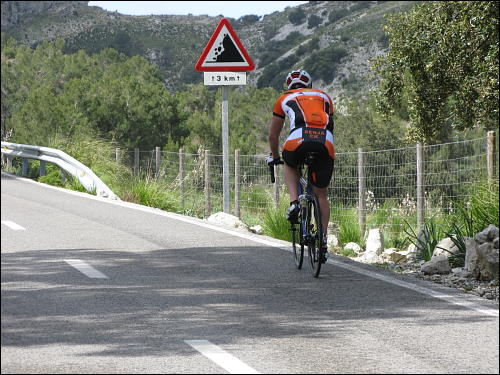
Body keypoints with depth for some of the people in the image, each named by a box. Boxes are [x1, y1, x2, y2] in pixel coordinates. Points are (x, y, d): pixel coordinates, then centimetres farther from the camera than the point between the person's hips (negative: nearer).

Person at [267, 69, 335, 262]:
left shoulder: (284, 99, 29)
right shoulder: (324, 96, 33)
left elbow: (273, 135, 36)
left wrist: (274, 157, 52)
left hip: (299, 139, -1)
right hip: (325, 142, 2)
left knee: (290, 165, 34)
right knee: (322, 194, 16)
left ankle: (294, 203, 12)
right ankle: (323, 239, 12)